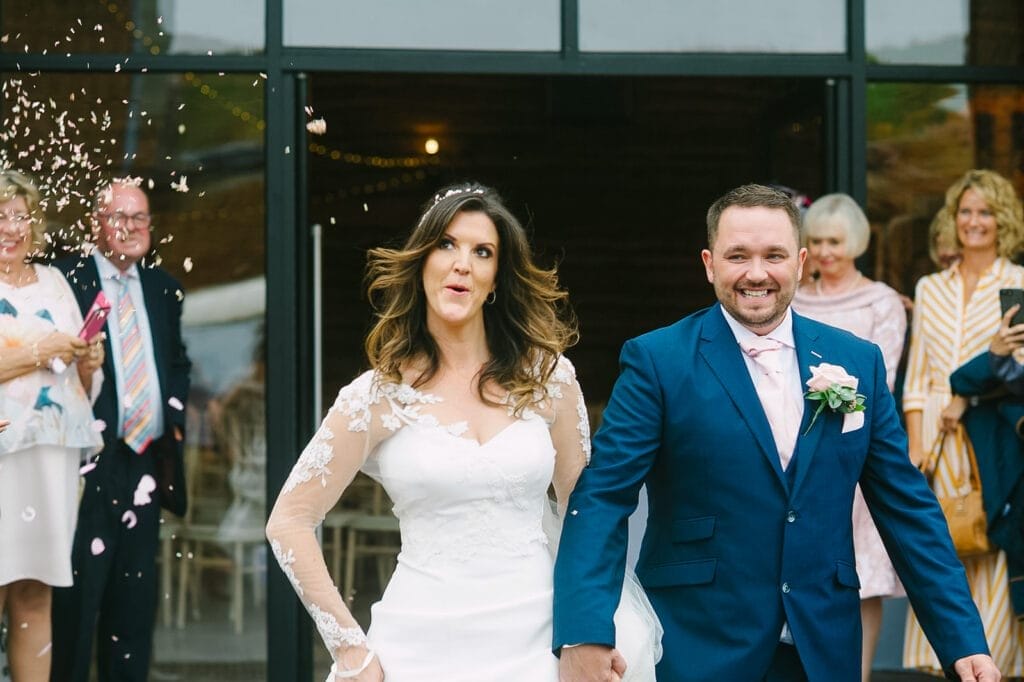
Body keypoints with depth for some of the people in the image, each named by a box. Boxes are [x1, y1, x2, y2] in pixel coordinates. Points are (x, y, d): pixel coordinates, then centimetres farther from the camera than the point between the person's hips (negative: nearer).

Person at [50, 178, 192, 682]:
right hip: (89, 462, -6)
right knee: (77, 593, -6)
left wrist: (175, 413, 8)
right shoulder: (67, 279, -5)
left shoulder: (163, 289, 13)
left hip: (146, 459, 6)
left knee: (135, 595, 11)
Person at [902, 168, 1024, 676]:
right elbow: (916, 376, 11)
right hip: (936, 433, 3)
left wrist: (969, 394, -14)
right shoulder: (930, 289, 14)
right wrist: (914, 443, 0)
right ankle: (942, 656, 6)